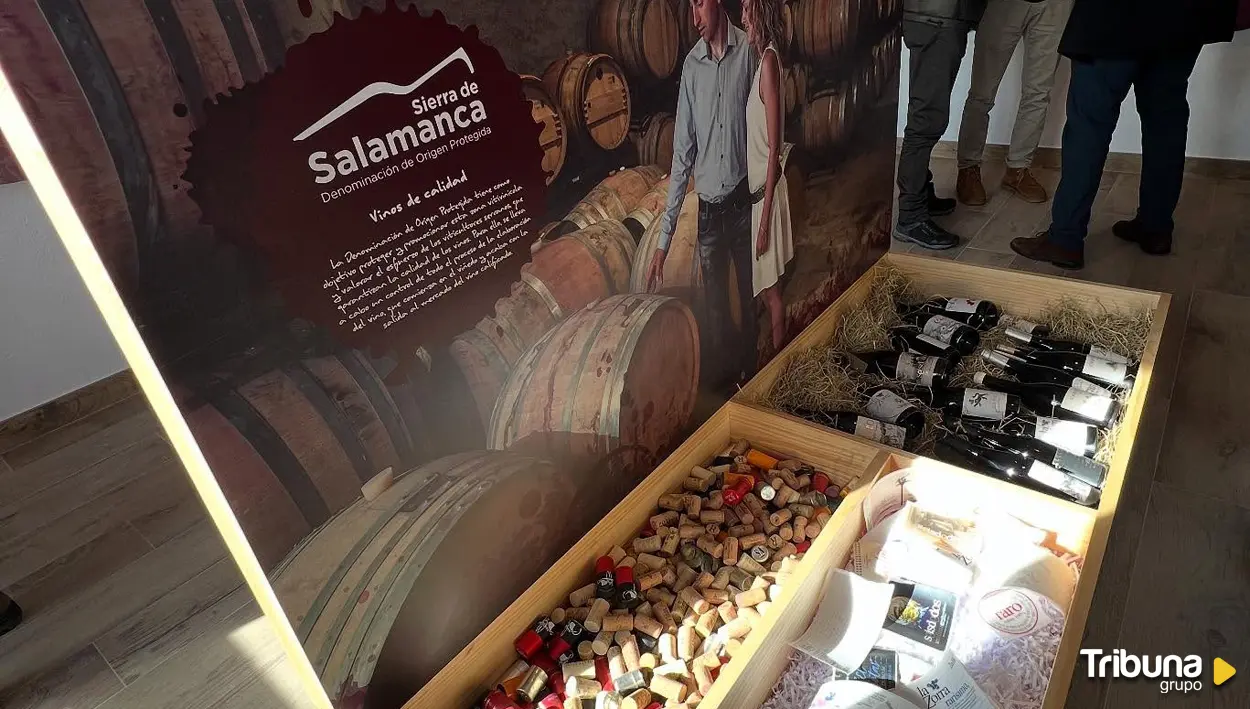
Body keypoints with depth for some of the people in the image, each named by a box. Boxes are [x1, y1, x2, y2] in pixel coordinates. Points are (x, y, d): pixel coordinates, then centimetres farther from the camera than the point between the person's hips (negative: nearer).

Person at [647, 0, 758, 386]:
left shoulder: (747, 50, -5)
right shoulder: (691, 65, 0)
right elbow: (682, 152, -2)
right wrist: (663, 237, -5)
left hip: (744, 198, -1)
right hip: (709, 206, 2)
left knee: (750, 295, 12)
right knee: (715, 303, 11)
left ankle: (750, 369, 32)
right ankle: (722, 369, 31)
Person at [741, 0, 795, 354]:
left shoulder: (770, 61, -18)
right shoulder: (762, 59, 11)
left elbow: (775, 150, -22)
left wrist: (765, 219, -22)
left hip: (767, 191, -9)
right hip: (756, 188, 9)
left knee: (770, 288, 3)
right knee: (762, 286, 18)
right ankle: (774, 356, 32)